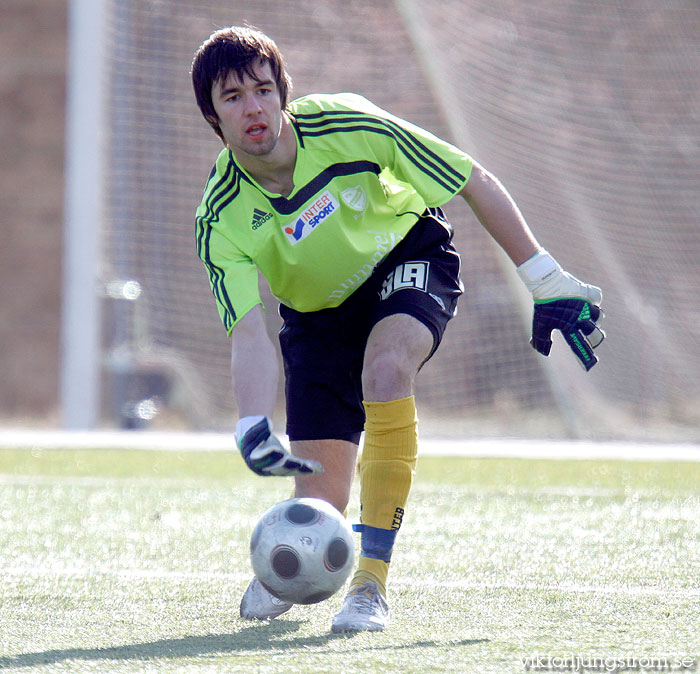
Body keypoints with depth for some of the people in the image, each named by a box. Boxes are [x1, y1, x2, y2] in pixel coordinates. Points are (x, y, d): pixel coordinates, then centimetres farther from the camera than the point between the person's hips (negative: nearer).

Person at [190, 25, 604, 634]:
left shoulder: (347, 126, -29)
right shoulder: (222, 219, -26)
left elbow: (476, 183, -18)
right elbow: (251, 334, -34)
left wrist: (547, 282, -15)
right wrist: (253, 428, -54)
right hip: (317, 309, 2)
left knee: (384, 368, -36)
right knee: (321, 502, -7)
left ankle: (373, 581, -31)